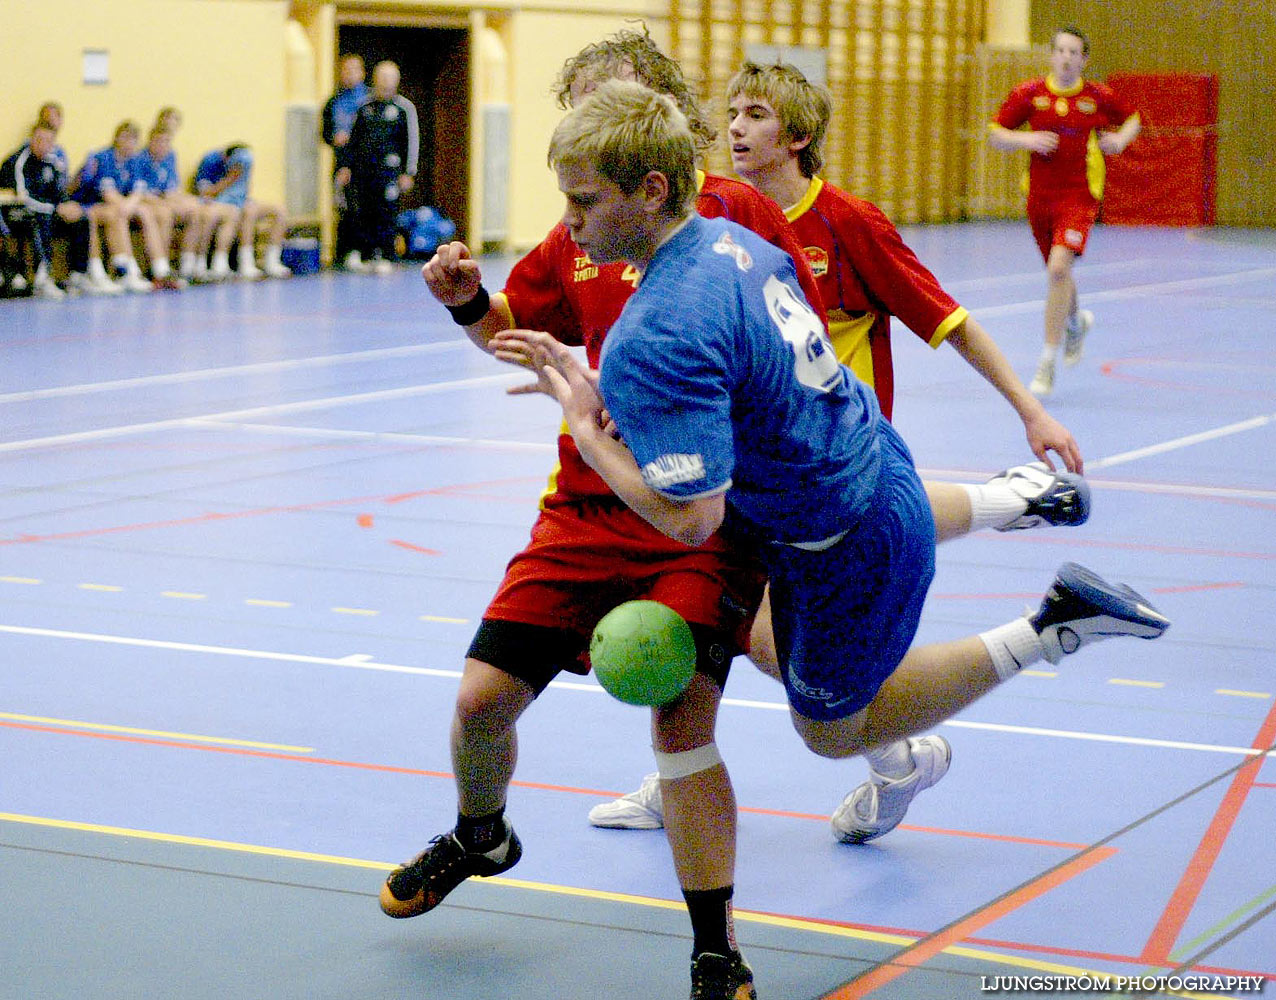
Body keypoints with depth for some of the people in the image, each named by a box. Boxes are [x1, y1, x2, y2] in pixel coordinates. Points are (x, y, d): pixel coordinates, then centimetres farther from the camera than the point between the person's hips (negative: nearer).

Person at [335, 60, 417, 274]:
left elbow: (412, 141, 1)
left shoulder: (404, 107, 2)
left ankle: (386, 258, 3)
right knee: (363, 212, 3)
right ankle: (365, 256, 11)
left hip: (388, 168, -4)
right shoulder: (365, 106, 13)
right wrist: (345, 165, 12)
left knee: (386, 213, -4)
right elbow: (353, 138, 19)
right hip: (363, 167, 4)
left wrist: (408, 172, -5)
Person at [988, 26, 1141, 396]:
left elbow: (1133, 117, 18)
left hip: (1079, 196, -3)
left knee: (1059, 267, -22)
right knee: (1057, 273, 16)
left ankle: (1047, 363, -17)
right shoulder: (1028, 93, 1)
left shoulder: (1098, 96, 0)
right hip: (1039, 196, 3)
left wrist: (1121, 138, -3)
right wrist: (1025, 139, -15)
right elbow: (995, 135, 4)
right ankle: (1076, 322, 52)